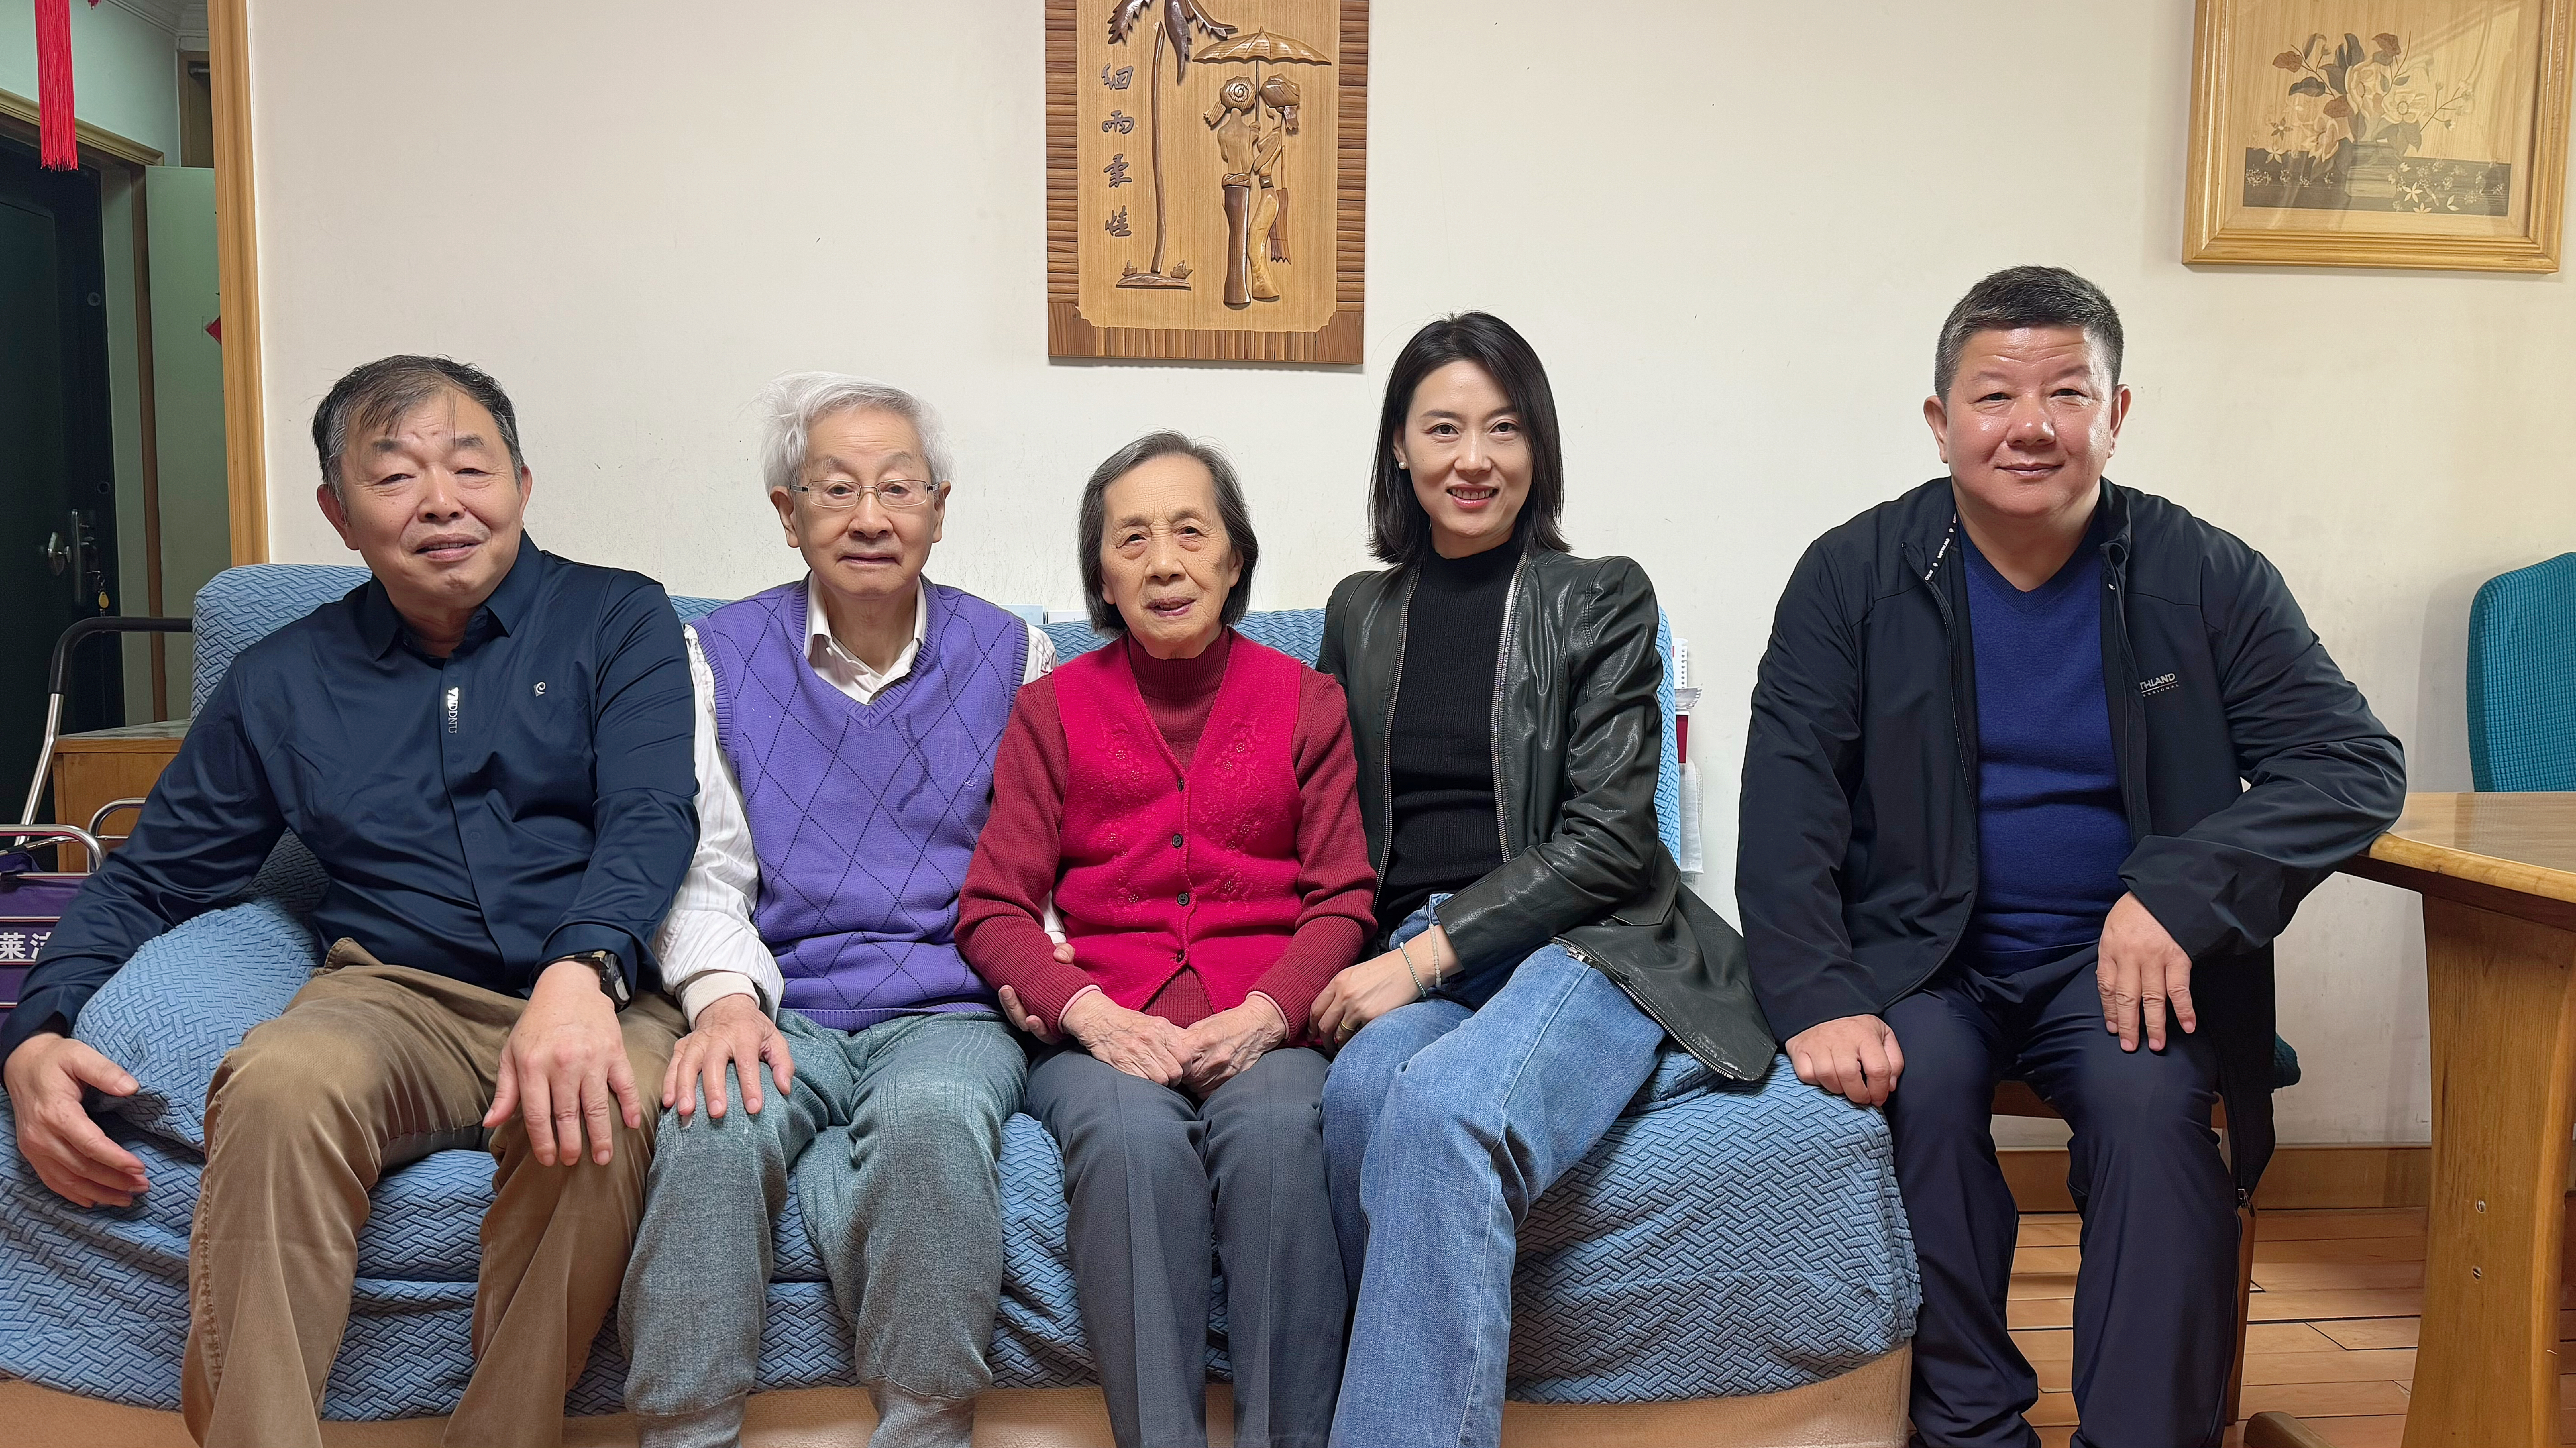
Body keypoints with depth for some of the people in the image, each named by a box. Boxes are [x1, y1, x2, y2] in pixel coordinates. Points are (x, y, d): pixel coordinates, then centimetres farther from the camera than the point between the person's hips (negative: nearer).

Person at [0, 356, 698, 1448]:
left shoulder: (618, 621, 7)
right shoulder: (281, 681, 16)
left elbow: (650, 820, -7)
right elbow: (150, 878, 19)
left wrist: (582, 969, -28)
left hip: (600, 992, -2)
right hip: (396, 1001, 2)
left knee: (598, 1118, -35)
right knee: (280, 1080, -32)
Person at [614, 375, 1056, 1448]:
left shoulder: (1010, 656, 12)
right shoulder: (722, 656, 12)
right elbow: (704, 869, 7)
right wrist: (724, 995, -13)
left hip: (949, 1009, 0)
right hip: (782, 1009, 1)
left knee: (933, 1111, -35)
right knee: (716, 1117, -33)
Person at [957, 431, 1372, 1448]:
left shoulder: (1304, 699, 13)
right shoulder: (1054, 708, 13)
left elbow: (1342, 900, 7)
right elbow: (992, 909, 7)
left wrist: (1264, 1012, -13)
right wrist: (1091, 1011, -13)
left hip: (1264, 1029, 0)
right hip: (1102, 1033, 0)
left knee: (1275, 1129, -33)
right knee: (1133, 1134, -33)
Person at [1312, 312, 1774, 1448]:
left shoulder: (1601, 598, 6)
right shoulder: (1361, 611, 18)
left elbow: (1606, 837, -3)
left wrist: (1429, 952, -13)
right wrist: (1339, 972, 0)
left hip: (1582, 943, -3)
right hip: (1406, 967, 3)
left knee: (1443, 1107, -36)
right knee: (1364, 1088, -33)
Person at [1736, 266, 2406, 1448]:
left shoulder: (2207, 579, 1)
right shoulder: (1854, 575, 0)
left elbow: (2355, 764, -4)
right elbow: (1789, 805, -7)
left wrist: (2179, 890, -21)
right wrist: (1816, 999, -22)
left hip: (2118, 959, 1)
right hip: (1920, 955, 0)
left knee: (2152, 1102, -28)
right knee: (1922, 1084, -28)